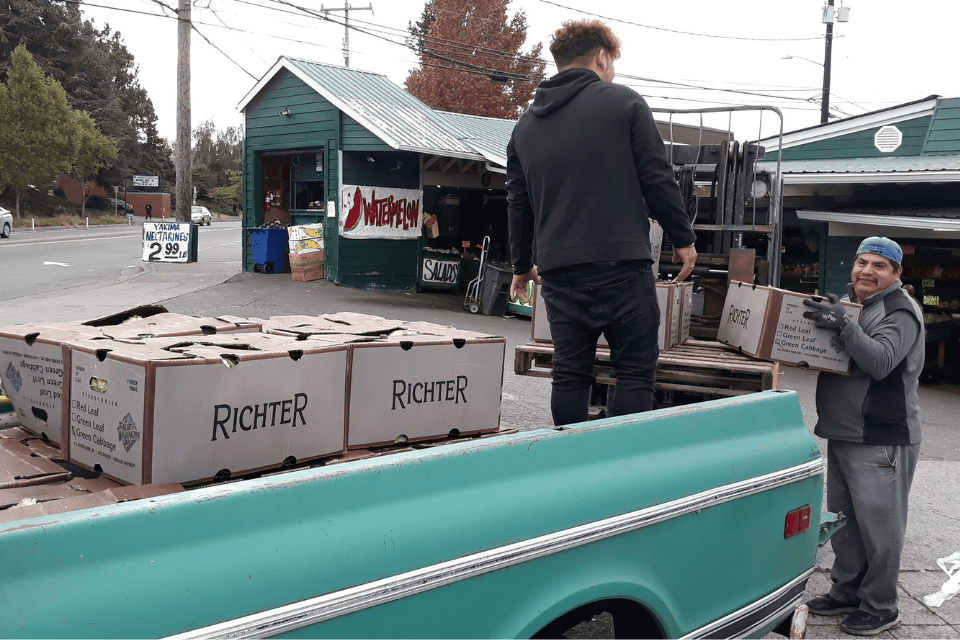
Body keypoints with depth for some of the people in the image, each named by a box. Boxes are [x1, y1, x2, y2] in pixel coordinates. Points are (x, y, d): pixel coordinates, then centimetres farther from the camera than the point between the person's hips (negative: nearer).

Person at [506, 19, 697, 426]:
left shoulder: (526, 124, 15)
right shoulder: (623, 102, 1)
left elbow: (518, 203, 19)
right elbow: (658, 179, -2)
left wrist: (522, 264, 30)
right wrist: (683, 238, 9)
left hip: (557, 271, 5)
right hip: (621, 265, -4)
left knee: (569, 374, 9)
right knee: (635, 371, 2)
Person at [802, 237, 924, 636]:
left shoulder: (900, 311, -11)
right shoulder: (846, 302, 14)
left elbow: (881, 361, -25)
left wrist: (843, 326, -34)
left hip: (881, 441, -8)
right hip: (842, 435, 9)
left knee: (878, 527, -2)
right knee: (843, 521, 17)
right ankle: (846, 592, 30)